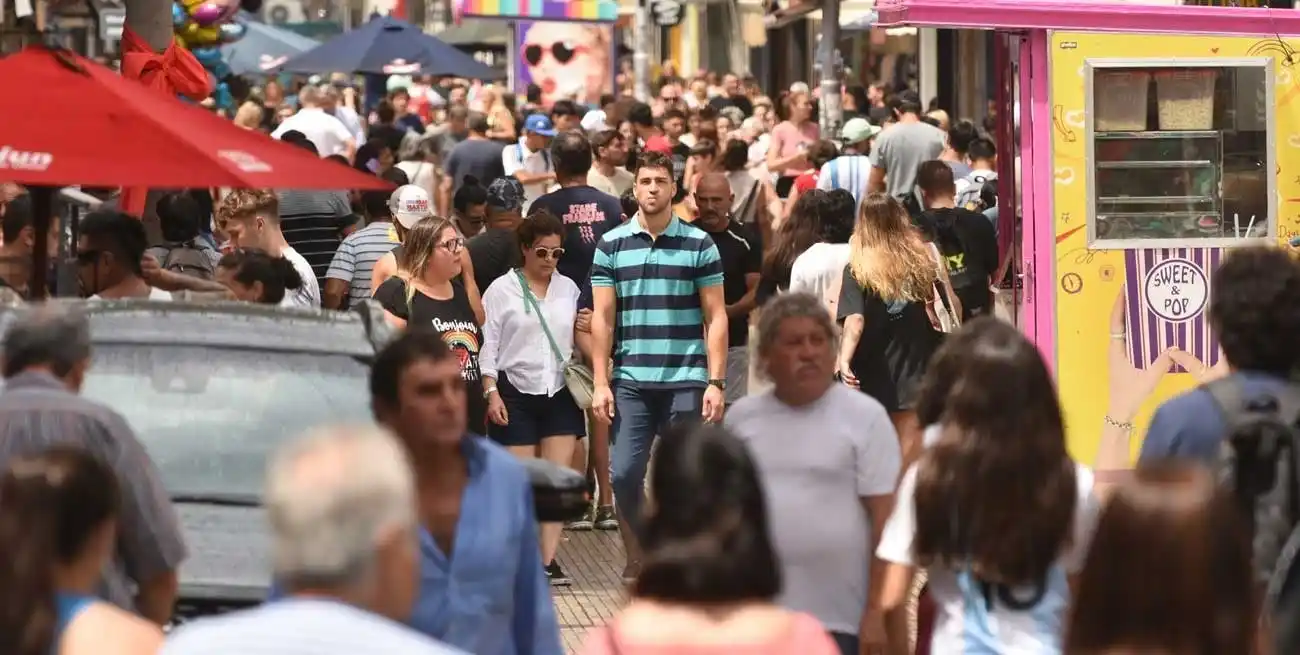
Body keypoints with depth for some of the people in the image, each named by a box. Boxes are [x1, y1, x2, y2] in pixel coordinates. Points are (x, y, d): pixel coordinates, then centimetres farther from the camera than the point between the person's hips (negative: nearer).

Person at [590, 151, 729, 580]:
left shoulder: (699, 245, 4)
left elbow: (715, 318, 3)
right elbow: (602, 318, 6)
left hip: (686, 381, -1)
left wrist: (716, 382, -4)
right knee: (624, 474, -3)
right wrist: (600, 383, -1)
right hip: (630, 381, 1)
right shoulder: (611, 246, 6)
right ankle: (635, 557, 16)